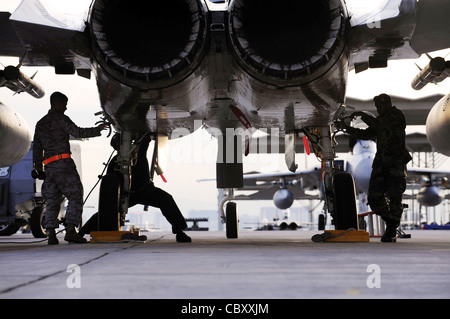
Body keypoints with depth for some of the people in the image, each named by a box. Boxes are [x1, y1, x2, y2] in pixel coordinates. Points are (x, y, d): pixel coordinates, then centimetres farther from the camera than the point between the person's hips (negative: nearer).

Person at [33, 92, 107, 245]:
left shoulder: (40, 123, 21)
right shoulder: (61, 119, -1)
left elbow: (37, 148, 22)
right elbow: (77, 132, -13)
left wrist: (38, 168, 25)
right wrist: (97, 130, -2)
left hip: (48, 167, 7)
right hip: (62, 162, -7)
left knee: (52, 200, 8)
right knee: (75, 196, -5)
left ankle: (51, 233, -1)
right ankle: (71, 230, -15)